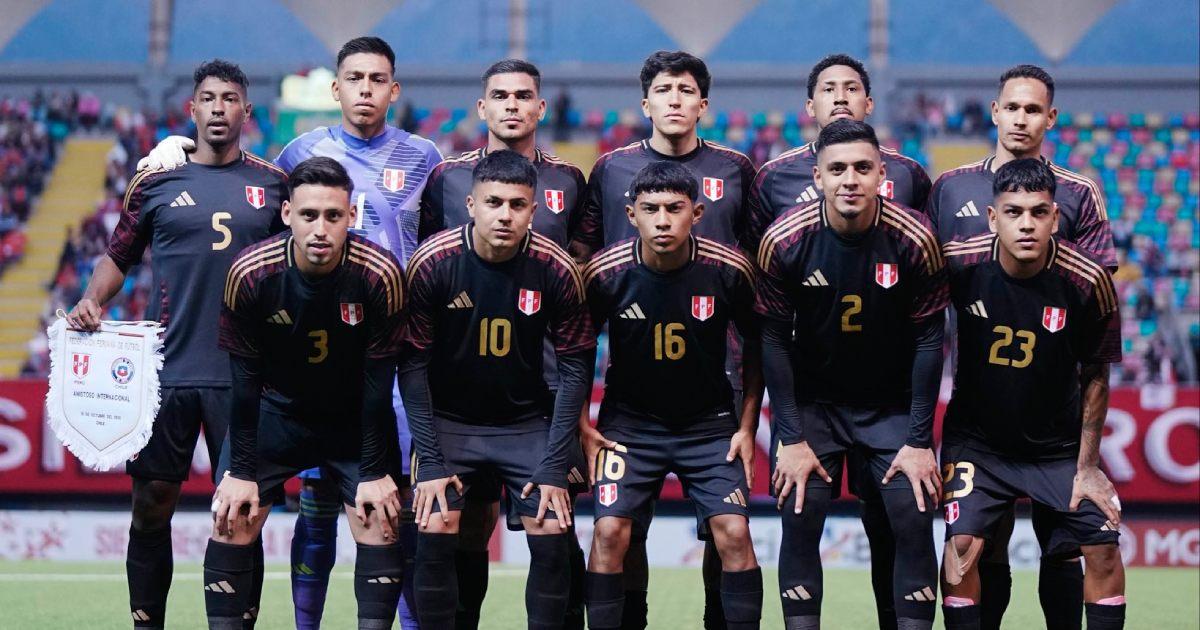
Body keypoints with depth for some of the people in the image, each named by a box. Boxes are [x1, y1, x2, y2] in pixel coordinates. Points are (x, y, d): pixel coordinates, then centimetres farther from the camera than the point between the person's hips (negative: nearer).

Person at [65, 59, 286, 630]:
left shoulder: (273, 183, 8)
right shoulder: (156, 182, 7)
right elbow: (118, 256, 14)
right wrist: (92, 300, -5)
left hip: (244, 373, 0)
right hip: (167, 368, 0)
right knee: (152, 506, 3)